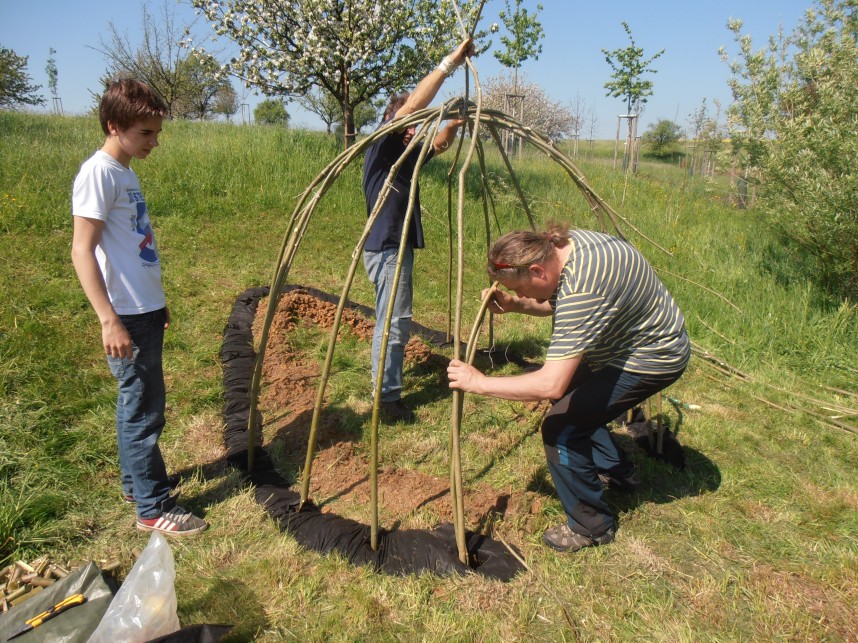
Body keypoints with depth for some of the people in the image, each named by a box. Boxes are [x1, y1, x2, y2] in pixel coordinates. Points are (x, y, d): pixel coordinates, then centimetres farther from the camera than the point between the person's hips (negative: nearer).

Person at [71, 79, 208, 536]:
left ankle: (137, 482, 34)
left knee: (140, 404, 18)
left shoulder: (125, 172, 13)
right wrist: (108, 320, -25)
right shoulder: (98, 172, -14)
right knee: (143, 409, -1)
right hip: (126, 316, -9)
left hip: (145, 310, 9)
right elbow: (81, 250, -20)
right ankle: (154, 508, 12)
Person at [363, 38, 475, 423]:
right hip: (387, 247, -10)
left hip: (399, 246, 10)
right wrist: (450, 62, -20)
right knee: (394, 322, -8)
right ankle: (388, 398, -1)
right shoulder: (382, 145, -10)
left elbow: (439, 145, 27)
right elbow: (412, 105, -21)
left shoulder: (405, 153, 14)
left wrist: (455, 121, 8)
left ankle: (388, 383, 30)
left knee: (397, 321, 17)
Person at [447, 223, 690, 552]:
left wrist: (479, 382, -28)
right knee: (574, 398, 22)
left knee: (560, 427, -12)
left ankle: (591, 528, 7)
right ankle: (619, 470, 40)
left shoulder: (581, 290, -35)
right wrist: (516, 305, -6)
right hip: (630, 340, 10)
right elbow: (555, 303, 13)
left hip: (653, 358, -10)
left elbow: (551, 385, -38)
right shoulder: (567, 243, -7)